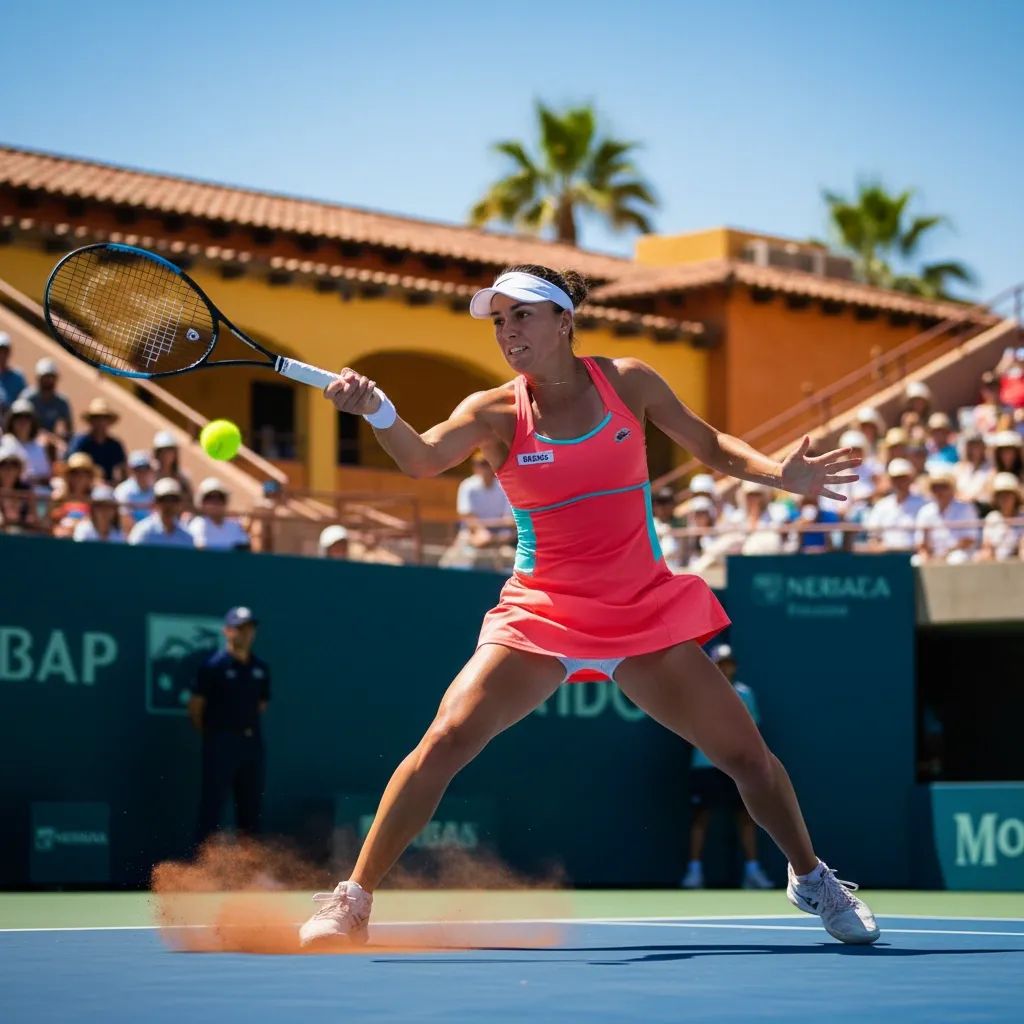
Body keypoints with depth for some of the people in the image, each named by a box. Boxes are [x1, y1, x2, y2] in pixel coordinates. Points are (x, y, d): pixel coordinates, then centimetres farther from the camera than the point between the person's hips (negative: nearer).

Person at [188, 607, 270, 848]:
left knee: (251, 806, 10)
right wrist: (211, 735, 1)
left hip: (252, 741, 6)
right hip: (221, 744, -6)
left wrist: (249, 729, 12)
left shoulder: (261, 668, 9)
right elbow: (195, 706, -6)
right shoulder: (214, 665, -8)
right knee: (212, 804, -8)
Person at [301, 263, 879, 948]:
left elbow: (711, 447, 9)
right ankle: (353, 903, -11)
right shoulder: (496, 413, -6)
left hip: (645, 610, 1)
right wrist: (376, 410, -45)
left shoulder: (628, 382, -1)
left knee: (746, 752, 2)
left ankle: (811, 878, 30)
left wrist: (782, 474, -10)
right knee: (445, 742, -19)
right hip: (540, 613, -1)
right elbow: (423, 459, -25)